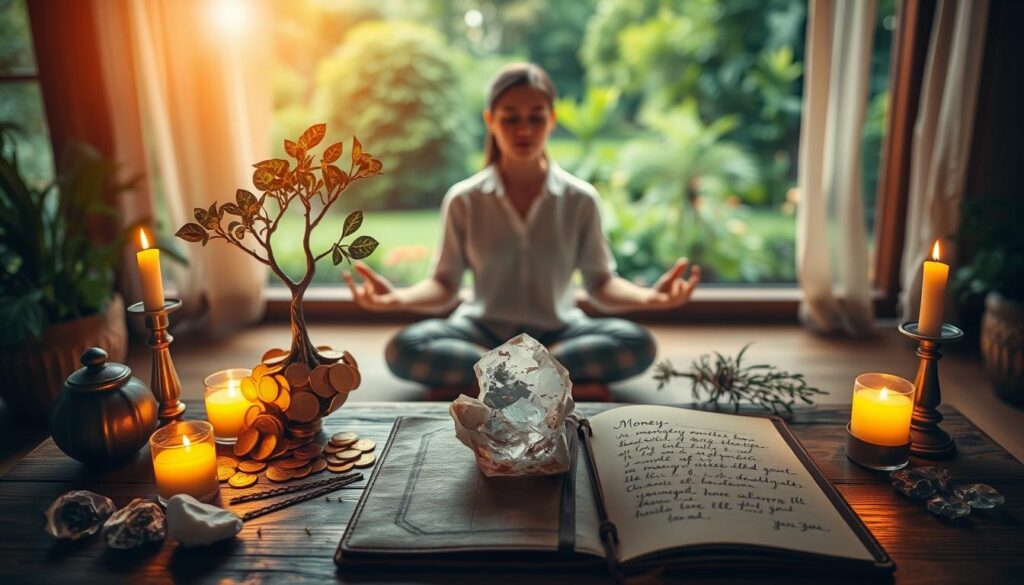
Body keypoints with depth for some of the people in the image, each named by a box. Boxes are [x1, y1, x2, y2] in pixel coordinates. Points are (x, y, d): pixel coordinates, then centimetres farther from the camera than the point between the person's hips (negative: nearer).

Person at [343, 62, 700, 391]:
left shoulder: (580, 199, -1)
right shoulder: (464, 200, -2)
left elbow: (600, 284, -1)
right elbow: (445, 285, -1)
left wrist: (649, 296, -22)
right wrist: (398, 297, -22)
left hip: (557, 333, 0)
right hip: (483, 333, 0)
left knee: (637, 344, -28)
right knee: (403, 350, -30)